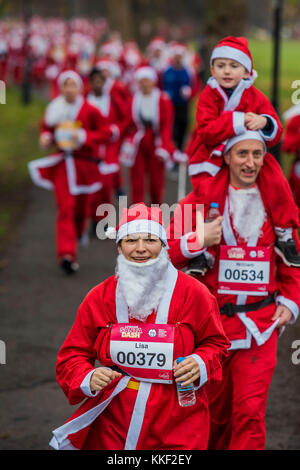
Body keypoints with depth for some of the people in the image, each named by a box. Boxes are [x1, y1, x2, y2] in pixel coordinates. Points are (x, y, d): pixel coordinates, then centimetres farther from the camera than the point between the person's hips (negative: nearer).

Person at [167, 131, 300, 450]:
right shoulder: (201, 199, -3)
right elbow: (166, 254, -4)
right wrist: (198, 241, -21)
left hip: (260, 323, 0)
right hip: (211, 319, 0)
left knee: (250, 411, -8)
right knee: (215, 411, 10)